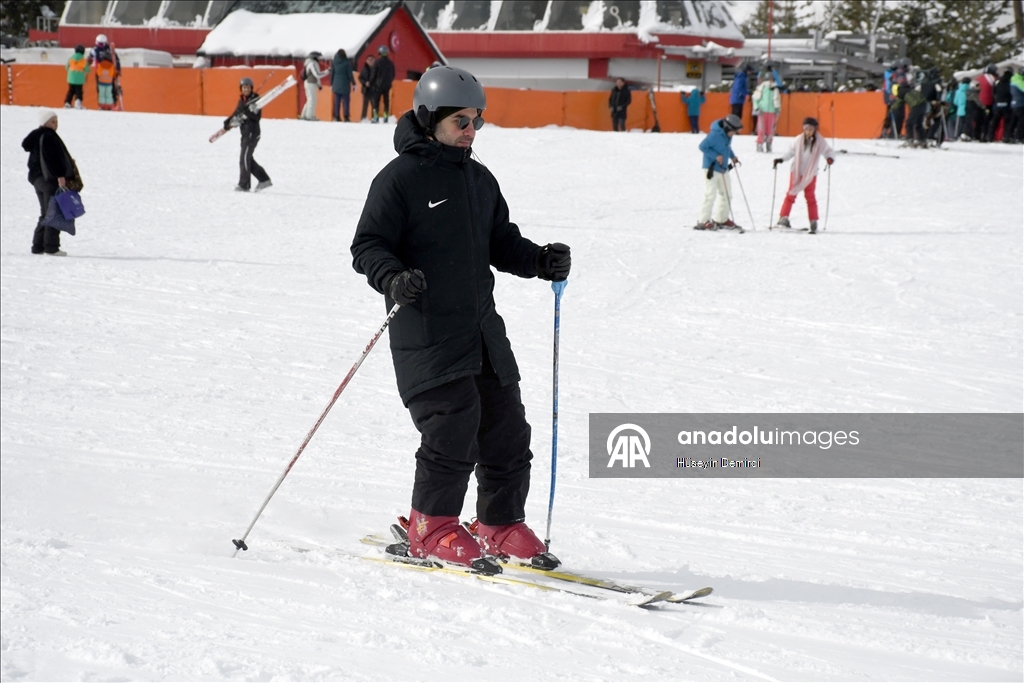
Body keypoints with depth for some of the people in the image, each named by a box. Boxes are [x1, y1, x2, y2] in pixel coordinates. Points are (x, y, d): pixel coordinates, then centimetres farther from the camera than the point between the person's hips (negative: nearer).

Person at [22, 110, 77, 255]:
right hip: (50, 179, -10)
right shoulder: (48, 137, -14)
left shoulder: (35, 138, 17)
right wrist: (60, 176, -24)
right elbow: (52, 159, -22)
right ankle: (51, 247, -9)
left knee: (45, 214, 16)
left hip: (37, 178, 10)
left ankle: (38, 245, 14)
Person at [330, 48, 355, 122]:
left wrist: (331, 85, 14)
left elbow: (332, 74, 6)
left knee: (337, 102, 6)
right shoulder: (347, 63, -7)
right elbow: (350, 74, -6)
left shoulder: (334, 63, 2)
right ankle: (346, 117, -10)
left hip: (336, 85, 3)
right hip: (345, 85, -3)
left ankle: (337, 117, 2)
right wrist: (354, 84, 2)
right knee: (345, 102, -2)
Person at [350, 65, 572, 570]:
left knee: (505, 428, 7)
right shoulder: (400, 178, -6)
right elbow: (368, 246, -8)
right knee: (454, 424, -15)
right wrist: (392, 277, -27)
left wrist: (539, 261, 5)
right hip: (426, 332, -7)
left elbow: (501, 242, 23)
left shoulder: (480, 180, 16)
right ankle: (431, 529, 0)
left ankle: (502, 528, 21)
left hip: (482, 328, 7)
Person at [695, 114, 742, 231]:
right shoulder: (715, 135, -22)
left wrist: (732, 156, 6)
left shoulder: (727, 135, 3)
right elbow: (703, 146, -19)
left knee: (727, 194, 14)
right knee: (710, 194, -11)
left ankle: (722, 219, 25)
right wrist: (716, 156, -24)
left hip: (723, 168, 9)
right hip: (711, 168, -9)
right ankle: (703, 222, -7)